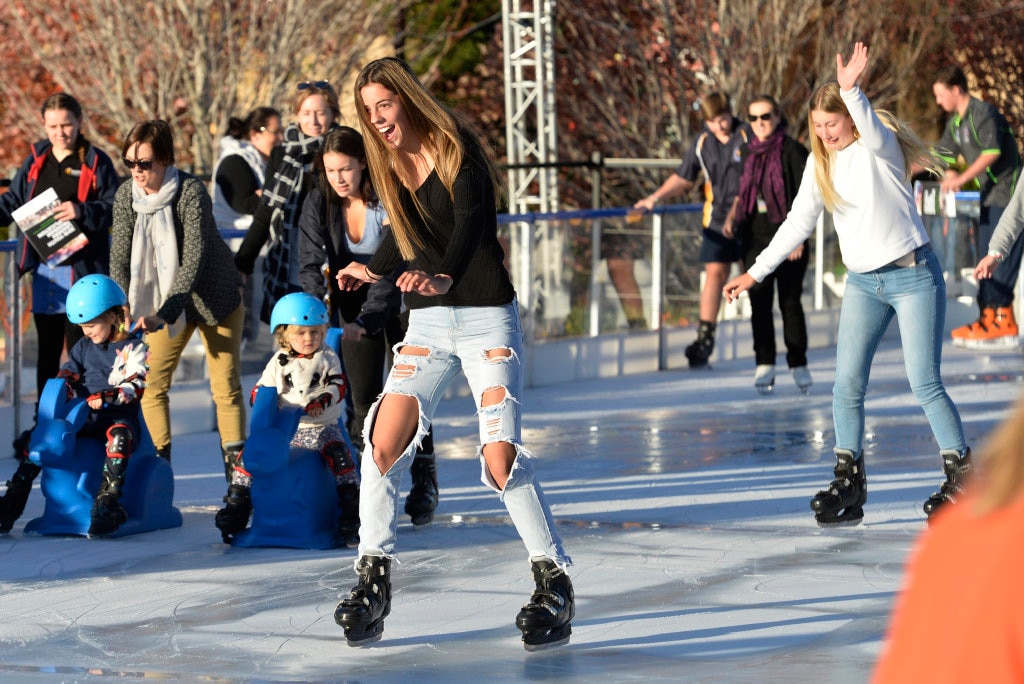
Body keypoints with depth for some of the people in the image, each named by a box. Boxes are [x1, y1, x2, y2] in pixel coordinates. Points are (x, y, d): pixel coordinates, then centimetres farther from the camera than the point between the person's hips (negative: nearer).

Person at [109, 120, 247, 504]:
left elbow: (194, 259, -29)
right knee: (151, 383, -3)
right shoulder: (126, 197, -9)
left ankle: (236, 468, 1)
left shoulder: (191, 192, -24)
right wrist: (122, 309, -27)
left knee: (226, 386, -4)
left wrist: (164, 313, -37)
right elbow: (120, 258, -10)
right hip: (165, 300, 4)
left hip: (215, 295, -4)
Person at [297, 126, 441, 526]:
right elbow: (311, 265, -18)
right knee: (364, 399, -4)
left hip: (399, 301, -3)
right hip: (354, 302, 3)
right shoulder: (318, 203, -14)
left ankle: (424, 482, 5)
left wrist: (366, 321, -38)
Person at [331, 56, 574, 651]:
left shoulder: (456, 151, -11)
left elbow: (471, 222, -29)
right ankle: (374, 579, -1)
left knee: (501, 456, -16)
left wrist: (443, 277, -45)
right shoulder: (394, 168, 7)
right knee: (384, 442, -11)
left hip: (487, 319, -6)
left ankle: (556, 584, -2)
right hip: (427, 323, 6)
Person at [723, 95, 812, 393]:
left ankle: (798, 364, 9)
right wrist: (732, 216, 4)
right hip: (755, 235, 5)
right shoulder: (749, 152, 10)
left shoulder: (792, 150, -6)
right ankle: (764, 364, 10)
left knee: (790, 301, -1)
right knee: (759, 301, 3)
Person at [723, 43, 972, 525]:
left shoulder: (879, 145, -11)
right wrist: (755, 273, 11)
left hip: (913, 276, -6)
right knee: (846, 385, -4)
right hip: (863, 283, 6)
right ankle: (849, 484, 3)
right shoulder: (820, 163, 6)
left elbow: (873, 133, -37)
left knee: (925, 384, -8)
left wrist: (850, 90, -55)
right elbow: (798, 223, 13)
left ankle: (961, 478, 4)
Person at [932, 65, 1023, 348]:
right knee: (984, 257, 9)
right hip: (990, 195, 10)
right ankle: (988, 317, 12)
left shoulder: (984, 113, -15)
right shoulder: (955, 122, 13)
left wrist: (962, 179, -26)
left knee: (1000, 258, -11)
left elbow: (992, 152, -25)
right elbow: (942, 155, 21)